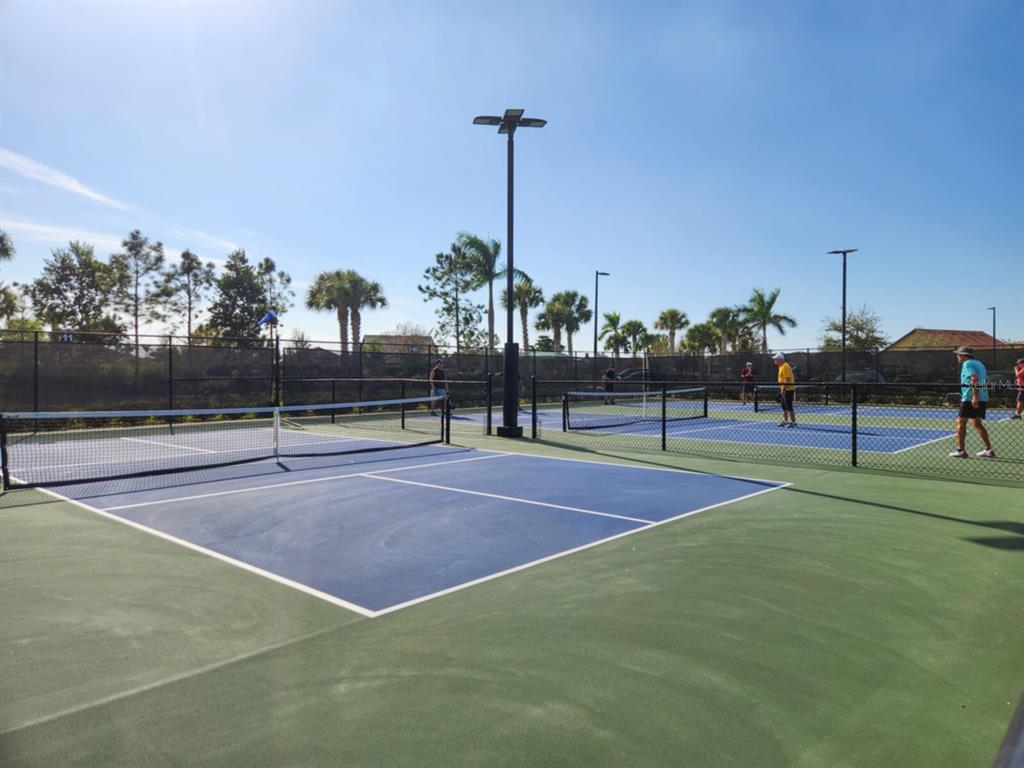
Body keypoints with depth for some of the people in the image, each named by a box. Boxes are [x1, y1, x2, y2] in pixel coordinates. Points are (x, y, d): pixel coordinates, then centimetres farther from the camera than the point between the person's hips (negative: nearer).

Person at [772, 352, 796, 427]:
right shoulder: (781, 366, 15)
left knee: (789, 406, -7)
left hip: (788, 390, -10)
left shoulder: (785, 366, -17)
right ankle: (785, 420, 23)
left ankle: (793, 421, -2)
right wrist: (781, 389, 23)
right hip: (785, 390, 10)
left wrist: (784, 388, -26)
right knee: (784, 406, 15)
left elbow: (787, 379, -23)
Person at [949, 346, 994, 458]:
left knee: (960, 423, -1)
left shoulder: (967, 364, -9)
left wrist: (975, 396, -28)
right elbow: (986, 380, 20)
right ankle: (988, 450, 15)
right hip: (983, 398, 9)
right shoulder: (979, 363, 19)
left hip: (970, 399, -9)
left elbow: (975, 379, -22)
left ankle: (961, 450, 0)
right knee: (977, 423, 16)